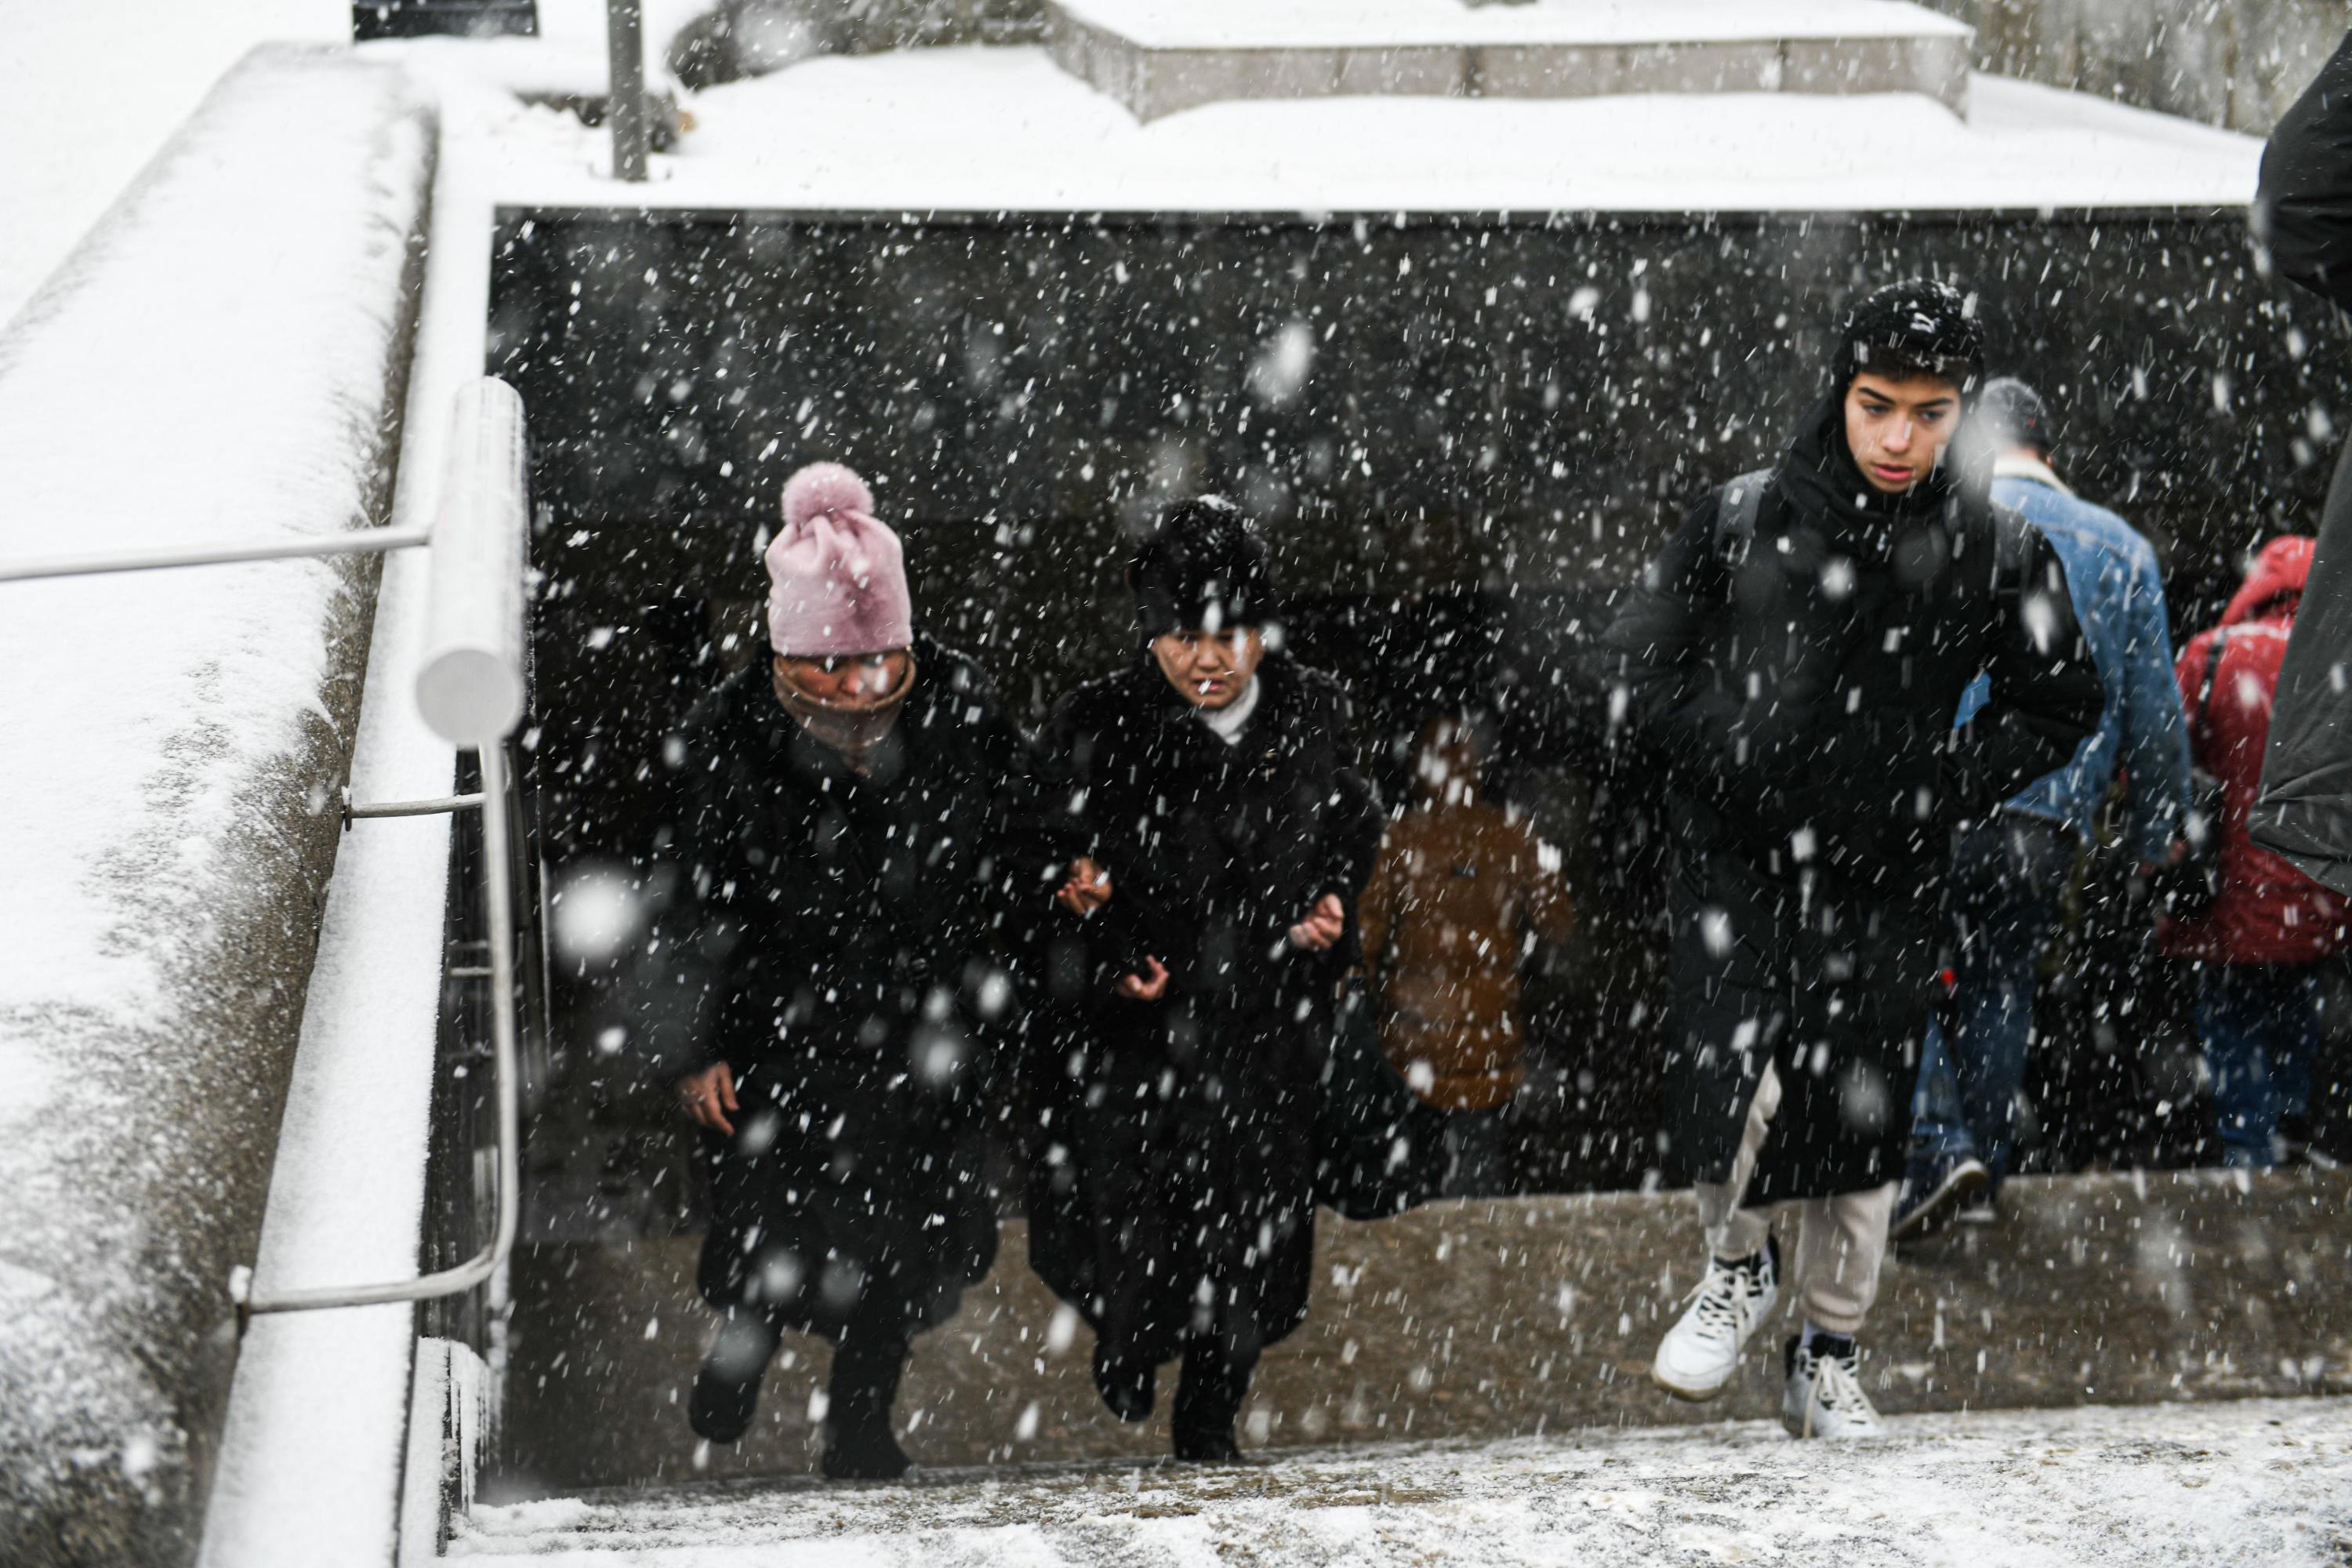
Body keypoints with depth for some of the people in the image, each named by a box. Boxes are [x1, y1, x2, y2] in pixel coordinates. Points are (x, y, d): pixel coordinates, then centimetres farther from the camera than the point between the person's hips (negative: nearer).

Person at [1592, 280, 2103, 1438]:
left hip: (1887, 883, 1)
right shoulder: (1744, 520, -4)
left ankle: (1830, 1354, 28)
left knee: (1859, 1119, 6)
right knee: (1731, 1076, -17)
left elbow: (2059, 704, 12)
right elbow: (1636, 665, 4)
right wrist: (1732, 767, -8)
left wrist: (1943, 790, -1)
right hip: (1733, 863, -1)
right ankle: (1738, 1264, 15)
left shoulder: (1998, 550, -1)